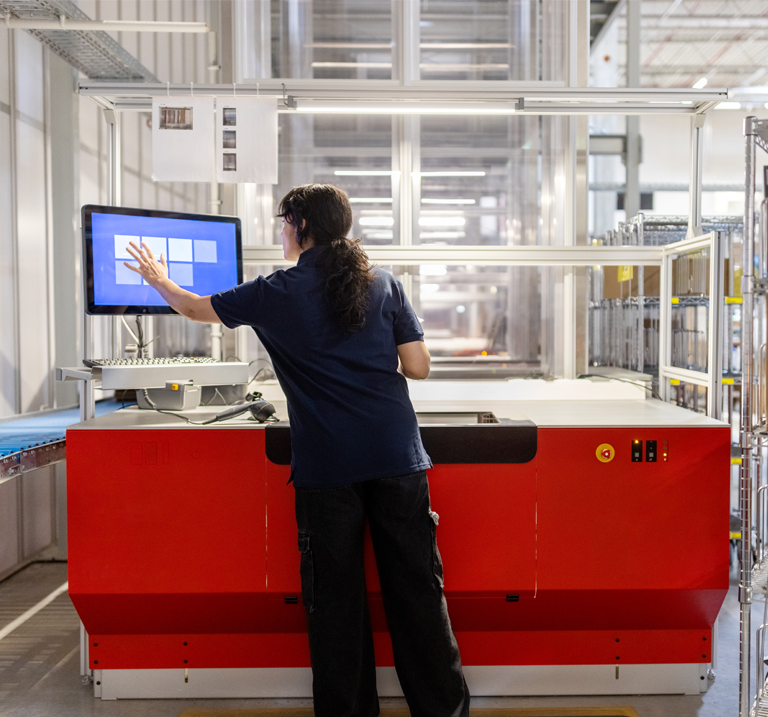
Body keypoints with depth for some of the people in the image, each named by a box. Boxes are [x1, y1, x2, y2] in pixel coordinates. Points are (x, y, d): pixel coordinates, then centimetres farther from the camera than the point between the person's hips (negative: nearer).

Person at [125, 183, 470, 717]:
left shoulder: (276, 293, 3)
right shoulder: (385, 285, 7)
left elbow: (196, 308, 18)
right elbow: (418, 368, 6)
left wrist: (158, 278, 38)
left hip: (326, 465, -2)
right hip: (397, 456, 3)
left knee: (335, 597, 10)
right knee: (416, 588, 9)